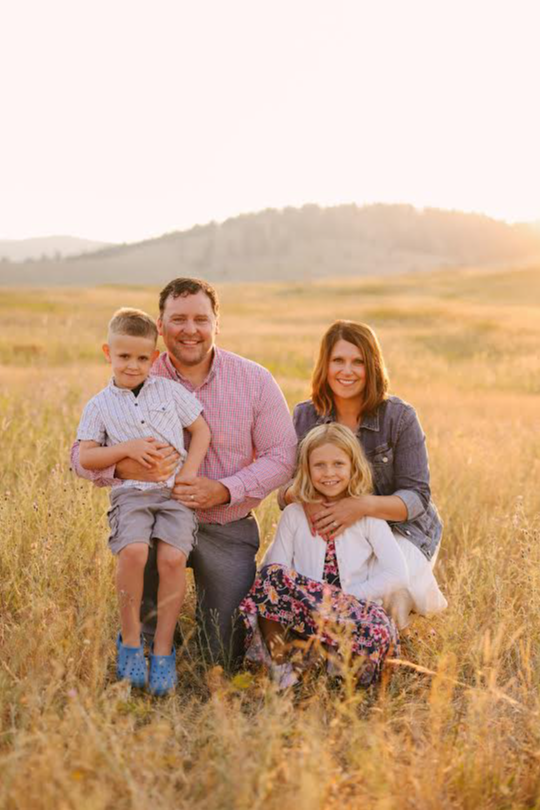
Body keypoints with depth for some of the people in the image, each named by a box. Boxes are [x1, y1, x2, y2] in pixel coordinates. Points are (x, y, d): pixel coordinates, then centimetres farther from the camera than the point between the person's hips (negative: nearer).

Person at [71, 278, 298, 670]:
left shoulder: (254, 380, -4)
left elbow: (282, 457, -6)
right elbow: (83, 453, -6)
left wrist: (224, 490, -22)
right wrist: (126, 467, -30)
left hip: (227, 529, 0)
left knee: (227, 656, -1)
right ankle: (154, 621, -3)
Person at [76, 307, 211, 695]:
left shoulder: (171, 391, 11)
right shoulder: (100, 405, 10)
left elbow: (202, 430, 14)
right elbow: (86, 457, 5)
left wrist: (190, 470, -1)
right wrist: (126, 449, -9)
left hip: (174, 491, 0)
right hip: (130, 492, 0)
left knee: (173, 556, -23)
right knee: (133, 550, -29)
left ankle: (163, 649, -7)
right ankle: (130, 639, -9)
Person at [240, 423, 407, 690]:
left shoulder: (367, 516, 9)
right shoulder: (294, 515, 13)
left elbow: (397, 575, 0)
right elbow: (273, 567, 2)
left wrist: (347, 597, -8)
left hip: (356, 611, -1)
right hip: (300, 615, 1)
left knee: (379, 630, -36)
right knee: (273, 574, -29)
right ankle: (278, 661, -29)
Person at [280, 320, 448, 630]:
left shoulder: (400, 417, -13)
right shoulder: (305, 417, -2)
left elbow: (417, 497, -15)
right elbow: (286, 487, -1)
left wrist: (364, 505, -35)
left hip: (401, 529, -3)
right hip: (332, 532, 3)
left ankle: (418, 591, 6)